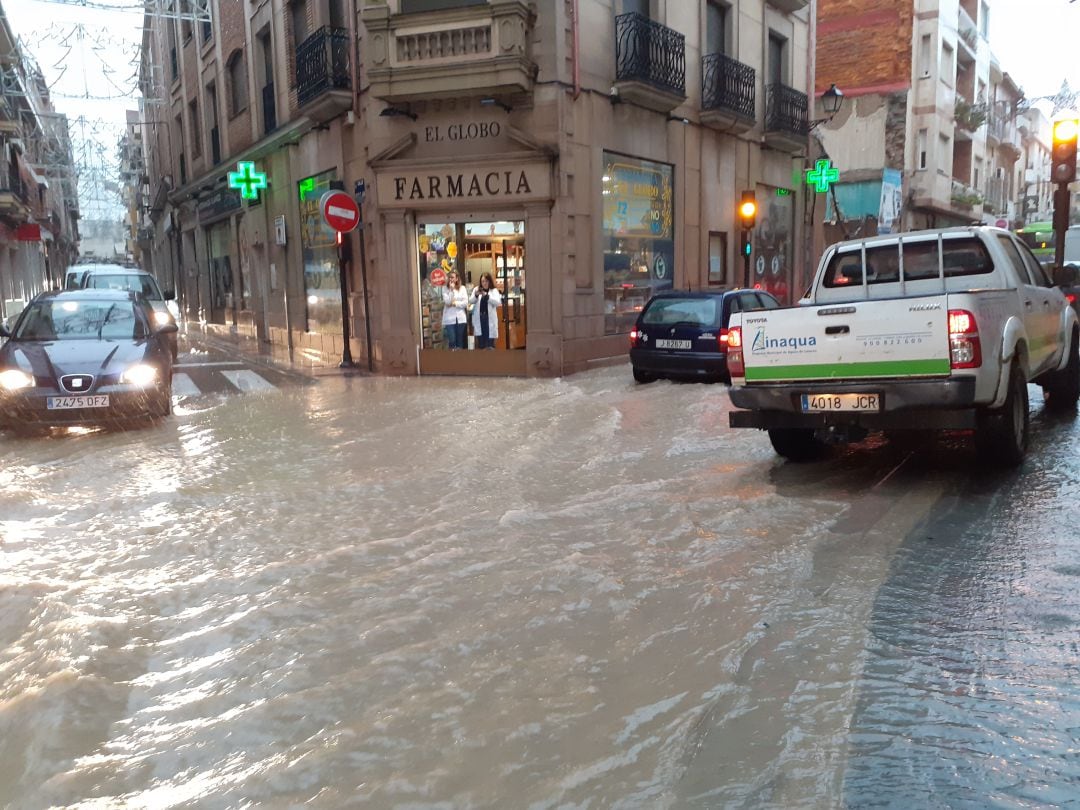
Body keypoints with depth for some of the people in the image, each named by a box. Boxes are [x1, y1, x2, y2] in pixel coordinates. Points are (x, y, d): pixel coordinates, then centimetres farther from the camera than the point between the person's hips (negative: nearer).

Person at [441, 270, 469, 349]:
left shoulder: (462, 288, 5)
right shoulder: (445, 289, 1)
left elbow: (466, 302, -3)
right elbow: (447, 301, -12)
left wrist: (455, 303, -12)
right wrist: (451, 290, -14)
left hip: (460, 318, 2)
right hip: (449, 319, -2)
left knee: (460, 340, 8)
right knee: (452, 341, -7)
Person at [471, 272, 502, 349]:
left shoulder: (494, 291, 3)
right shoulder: (476, 289, 8)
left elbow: (498, 302, -12)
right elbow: (472, 301, -2)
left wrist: (487, 296, -23)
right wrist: (476, 295, -23)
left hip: (490, 319, -2)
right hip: (479, 319, 2)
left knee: (490, 345, -1)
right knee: (480, 344, 6)